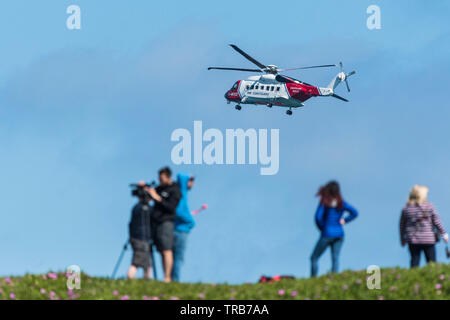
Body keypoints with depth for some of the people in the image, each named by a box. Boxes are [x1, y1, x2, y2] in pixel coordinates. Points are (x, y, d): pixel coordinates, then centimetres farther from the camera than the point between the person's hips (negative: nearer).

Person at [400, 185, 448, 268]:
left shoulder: (406, 209, 1)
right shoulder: (429, 206, -5)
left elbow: (402, 225, 7)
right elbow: (437, 221, -3)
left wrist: (402, 239, 18)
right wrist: (443, 233, 8)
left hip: (413, 240, 2)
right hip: (428, 239, -2)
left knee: (414, 262, 5)